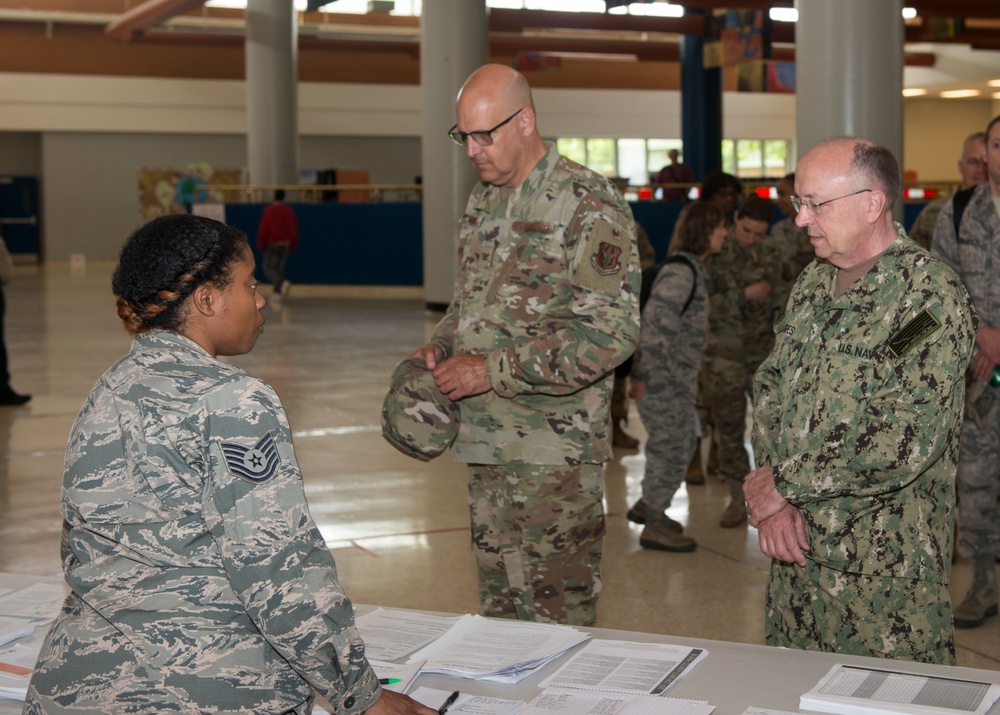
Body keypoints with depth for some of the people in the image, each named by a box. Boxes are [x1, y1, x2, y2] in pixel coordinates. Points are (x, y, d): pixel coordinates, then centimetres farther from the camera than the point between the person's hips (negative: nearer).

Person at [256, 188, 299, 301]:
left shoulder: (269, 210, -10)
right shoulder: (289, 211, 4)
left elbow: (263, 229, -10)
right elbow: (294, 229, 8)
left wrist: (260, 245, 2)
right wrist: (293, 246, 18)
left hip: (272, 244, -5)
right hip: (286, 244, 5)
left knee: (268, 269, -2)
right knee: (279, 268, 12)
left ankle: (283, 283, -26)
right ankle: (277, 292, 7)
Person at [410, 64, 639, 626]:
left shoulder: (590, 205, -11)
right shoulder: (484, 202, 14)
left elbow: (611, 331, -19)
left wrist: (494, 370, -19)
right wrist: (440, 348, 5)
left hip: (555, 452, -8)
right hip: (487, 442, 8)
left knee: (557, 621, -2)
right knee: (499, 611, 15)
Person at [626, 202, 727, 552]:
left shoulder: (690, 267, 13)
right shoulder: (681, 271, -19)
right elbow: (656, 323, -24)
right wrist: (643, 376, -24)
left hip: (677, 378, 10)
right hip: (662, 378, -10)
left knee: (684, 440, 19)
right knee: (671, 447, 0)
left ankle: (646, 505, 32)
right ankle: (655, 526, 12)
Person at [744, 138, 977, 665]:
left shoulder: (931, 298, -15)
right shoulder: (813, 284, 10)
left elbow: (904, 443, -23)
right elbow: (770, 387, 11)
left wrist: (785, 483, -15)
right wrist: (771, 501, -6)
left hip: (885, 562, -7)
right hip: (796, 546, 7)